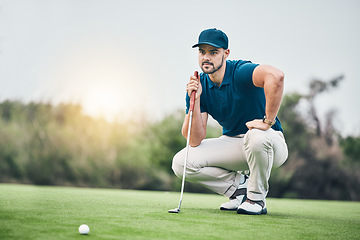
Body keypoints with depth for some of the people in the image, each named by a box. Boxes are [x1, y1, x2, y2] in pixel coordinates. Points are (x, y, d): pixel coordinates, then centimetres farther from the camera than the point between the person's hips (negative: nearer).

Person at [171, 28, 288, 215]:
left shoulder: (240, 72, -21)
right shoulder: (199, 86, -5)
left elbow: (275, 76, -46)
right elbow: (194, 141, -12)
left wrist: (268, 121, -40)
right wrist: (195, 101, -23)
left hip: (270, 143, -5)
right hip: (233, 145, 5)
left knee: (256, 136, -41)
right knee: (181, 162, -13)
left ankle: (257, 198, -13)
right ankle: (239, 186, 4)